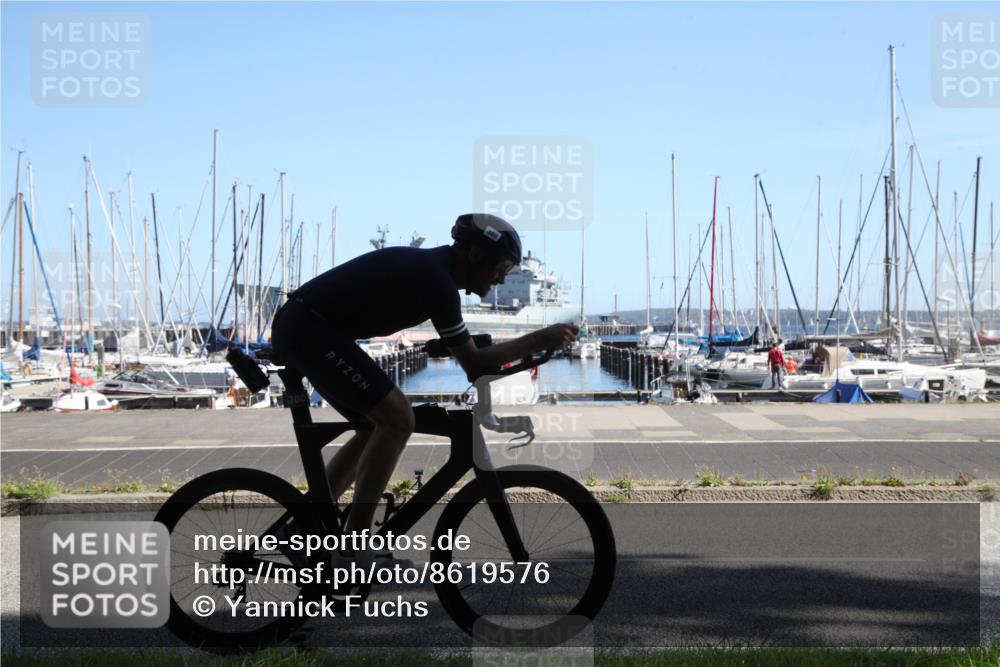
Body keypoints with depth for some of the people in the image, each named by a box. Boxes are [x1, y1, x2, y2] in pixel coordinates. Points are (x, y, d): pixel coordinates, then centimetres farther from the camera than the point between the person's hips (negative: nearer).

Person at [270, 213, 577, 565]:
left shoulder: (431, 266, 13)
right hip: (309, 328, -10)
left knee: (379, 425, 15)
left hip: (300, 328, 10)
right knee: (397, 418, -13)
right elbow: (472, 362, -14)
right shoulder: (436, 278, -17)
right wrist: (539, 339, -12)